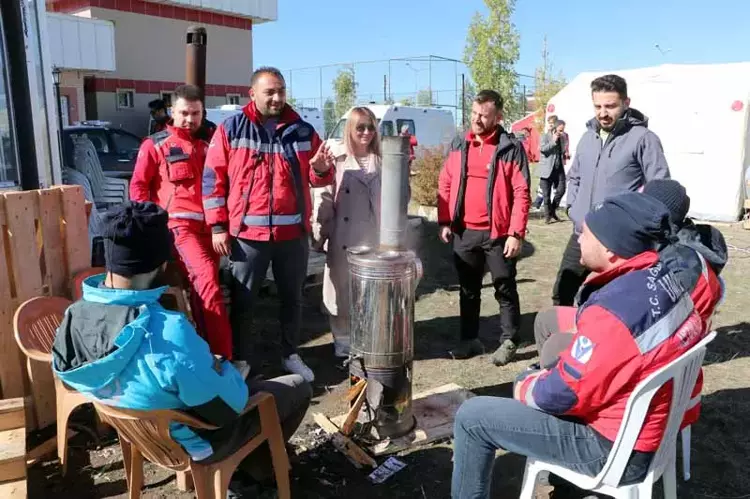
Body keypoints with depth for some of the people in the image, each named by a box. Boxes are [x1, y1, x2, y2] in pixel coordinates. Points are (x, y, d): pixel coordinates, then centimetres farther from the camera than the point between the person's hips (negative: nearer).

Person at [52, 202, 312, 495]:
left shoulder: (74, 316, -17)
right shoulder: (169, 334, -41)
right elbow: (232, 405, -27)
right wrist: (220, 366, -5)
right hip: (193, 442, -6)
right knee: (299, 387, 12)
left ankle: (251, 457, 33)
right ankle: (258, 461, 30)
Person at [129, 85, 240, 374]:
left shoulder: (207, 146, 20)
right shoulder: (155, 145, 6)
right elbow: (138, 186, 5)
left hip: (208, 227, 5)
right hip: (179, 225, -5)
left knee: (202, 289, 9)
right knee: (207, 281, -23)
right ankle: (223, 359, -23)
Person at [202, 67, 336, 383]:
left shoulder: (302, 131, 6)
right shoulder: (230, 129, -1)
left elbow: (317, 180, 10)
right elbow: (213, 180, -2)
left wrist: (321, 170, -15)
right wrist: (218, 227, -6)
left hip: (293, 232, 3)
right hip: (247, 234, -2)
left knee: (292, 297, 14)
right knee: (242, 300, 7)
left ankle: (291, 354, 30)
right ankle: (240, 360, 22)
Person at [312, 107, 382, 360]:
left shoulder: (384, 163, 6)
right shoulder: (337, 164, 2)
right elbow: (325, 202, -1)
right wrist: (319, 236, -6)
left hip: (375, 242, 1)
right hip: (343, 243, -1)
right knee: (343, 295, 6)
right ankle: (344, 346, 21)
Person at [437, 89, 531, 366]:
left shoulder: (511, 148, -6)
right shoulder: (459, 146, 8)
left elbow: (521, 193, -9)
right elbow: (445, 185, 11)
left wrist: (515, 233, -14)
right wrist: (445, 222, 4)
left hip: (497, 233, -4)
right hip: (464, 232, 5)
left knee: (505, 290, 7)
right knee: (468, 289, 14)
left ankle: (508, 341, 20)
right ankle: (470, 339, 28)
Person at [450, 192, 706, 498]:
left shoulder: (613, 311, -33)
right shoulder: (662, 277, -4)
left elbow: (564, 395, -23)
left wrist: (526, 389, -2)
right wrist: (535, 379, 7)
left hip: (614, 448, -9)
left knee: (471, 417, -5)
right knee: (531, 377, 27)